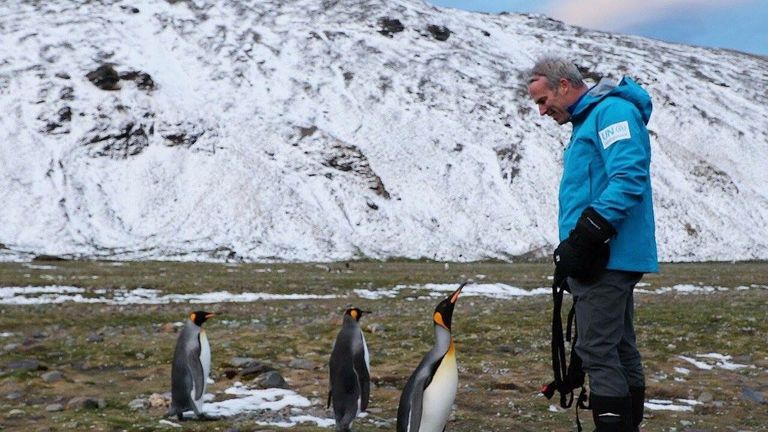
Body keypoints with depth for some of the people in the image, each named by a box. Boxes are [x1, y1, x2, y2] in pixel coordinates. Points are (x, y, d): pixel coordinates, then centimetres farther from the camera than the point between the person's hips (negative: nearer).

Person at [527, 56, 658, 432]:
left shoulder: (613, 111, -10)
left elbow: (629, 178, -23)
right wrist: (573, 248, 18)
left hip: (607, 259, -10)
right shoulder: (586, 121, 21)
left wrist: (583, 239, -25)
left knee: (598, 351, -10)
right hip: (604, 258, 10)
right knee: (620, 351, 13)